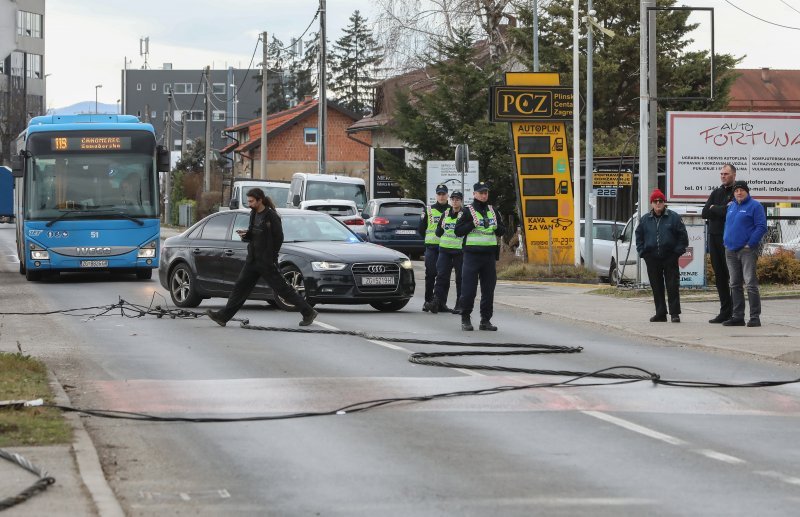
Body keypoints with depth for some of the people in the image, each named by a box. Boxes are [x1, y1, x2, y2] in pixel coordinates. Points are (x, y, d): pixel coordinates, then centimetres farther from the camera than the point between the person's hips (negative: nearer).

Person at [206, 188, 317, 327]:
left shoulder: (271, 216, -14)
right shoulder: (254, 214, 10)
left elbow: (278, 238, -14)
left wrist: (270, 257, -13)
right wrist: (246, 234, -2)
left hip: (267, 262, -8)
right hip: (253, 260, 8)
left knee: (282, 288, -3)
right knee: (240, 286, 6)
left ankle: (308, 312, 7)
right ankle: (223, 316, 8)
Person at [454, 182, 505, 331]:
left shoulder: (493, 211, 14)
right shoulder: (468, 211, 0)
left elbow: (502, 230, 19)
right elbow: (458, 231, -5)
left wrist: (497, 227, -3)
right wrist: (472, 224, -18)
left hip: (489, 255, 4)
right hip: (472, 255, -4)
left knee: (488, 289, 5)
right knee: (469, 289, -5)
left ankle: (486, 320, 11)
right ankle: (465, 319, 7)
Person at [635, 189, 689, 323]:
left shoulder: (673, 217, 0)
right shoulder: (645, 219, 10)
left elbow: (683, 236, 2)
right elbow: (639, 236, 17)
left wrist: (678, 251, -6)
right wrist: (642, 252, 6)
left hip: (670, 258, -3)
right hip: (652, 259, 3)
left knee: (672, 286, -4)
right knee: (656, 287, 7)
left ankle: (675, 313, -1)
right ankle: (660, 313, 14)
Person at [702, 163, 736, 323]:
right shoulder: (716, 192, 18)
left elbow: (730, 212, -18)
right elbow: (705, 213, 7)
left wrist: (714, 208, -3)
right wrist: (721, 210, -7)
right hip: (714, 237, 7)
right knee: (719, 275, 8)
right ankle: (725, 311, 12)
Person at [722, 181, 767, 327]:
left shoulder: (754, 206, -5)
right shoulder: (731, 207, 17)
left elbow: (761, 227, -11)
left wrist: (750, 244, -15)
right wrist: (726, 241, 13)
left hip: (747, 250, -7)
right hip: (730, 251, 8)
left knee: (751, 283, -12)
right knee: (735, 285, 10)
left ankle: (755, 317, -11)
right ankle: (737, 316, 15)